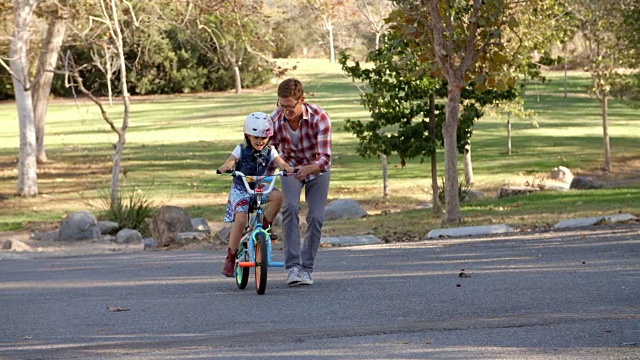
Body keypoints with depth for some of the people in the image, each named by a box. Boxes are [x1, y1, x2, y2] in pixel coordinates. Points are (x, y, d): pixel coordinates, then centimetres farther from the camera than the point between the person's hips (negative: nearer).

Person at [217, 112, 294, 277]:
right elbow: (230, 161, -19)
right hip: (240, 188, -3)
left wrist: (287, 168, -38)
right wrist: (225, 167, -44)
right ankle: (230, 258, -14)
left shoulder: (269, 151, 1)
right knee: (240, 220, -23)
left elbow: (280, 163, -13)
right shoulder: (241, 149, -6)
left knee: (278, 195, -29)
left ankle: (265, 226, -9)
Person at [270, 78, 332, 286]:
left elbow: (325, 157, -36)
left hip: (317, 169, 0)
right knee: (290, 207, -24)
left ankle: (306, 268, 8)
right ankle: (292, 266, -24)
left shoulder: (319, 118, -32)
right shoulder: (275, 120, -26)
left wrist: (310, 168, -57)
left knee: (316, 217, -9)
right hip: (290, 167, 0)